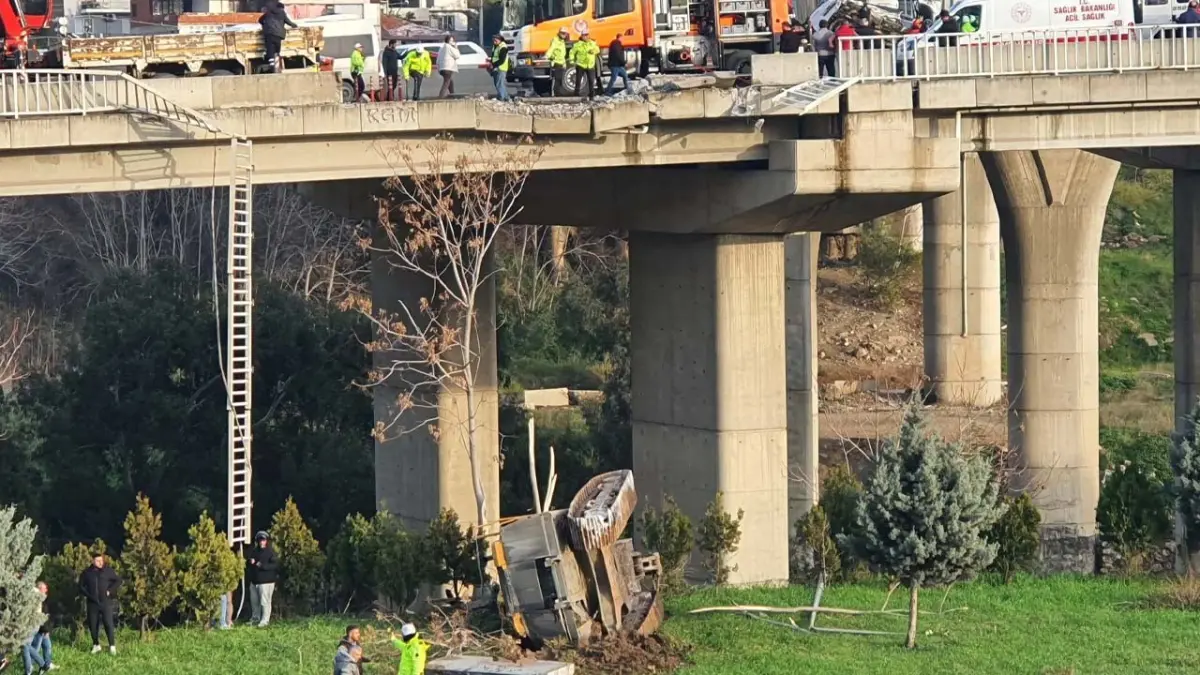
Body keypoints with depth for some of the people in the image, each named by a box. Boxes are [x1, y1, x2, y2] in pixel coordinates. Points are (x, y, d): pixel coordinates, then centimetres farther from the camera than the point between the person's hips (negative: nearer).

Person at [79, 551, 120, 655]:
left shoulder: (108, 571, 0)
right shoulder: (87, 573, 4)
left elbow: (118, 581, 6)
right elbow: (81, 586, 13)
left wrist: (110, 591, -4)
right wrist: (87, 595, -3)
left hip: (106, 602, -2)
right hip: (92, 603, 3)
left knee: (108, 624, -9)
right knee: (92, 625, 6)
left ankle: (112, 646, -4)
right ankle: (96, 645, 21)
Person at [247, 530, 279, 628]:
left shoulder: (270, 552, -7)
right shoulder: (255, 551, 14)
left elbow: (275, 565, -16)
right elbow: (248, 564, 22)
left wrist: (262, 566, -22)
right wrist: (250, 562, -2)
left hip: (266, 581, -7)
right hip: (254, 581, 7)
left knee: (264, 601, -8)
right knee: (254, 601, 14)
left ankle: (264, 621, -6)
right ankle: (255, 618, 28)